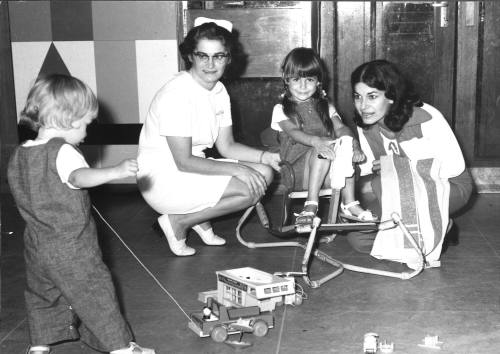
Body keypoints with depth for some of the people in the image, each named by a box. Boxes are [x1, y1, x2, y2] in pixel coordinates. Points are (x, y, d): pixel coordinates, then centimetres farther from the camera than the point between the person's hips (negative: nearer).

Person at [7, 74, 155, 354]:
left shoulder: (18, 155, 5)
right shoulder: (62, 152, -20)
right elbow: (79, 176, -42)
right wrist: (116, 172, -54)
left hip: (37, 246, 7)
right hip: (72, 248, -7)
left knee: (42, 295, 23)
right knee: (96, 294, 3)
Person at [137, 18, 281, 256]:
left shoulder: (219, 91, 5)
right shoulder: (177, 93, -22)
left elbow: (226, 146, 8)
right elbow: (183, 162, -23)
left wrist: (267, 157, -7)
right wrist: (235, 169, -24)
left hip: (194, 167, 8)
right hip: (163, 180, -8)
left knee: (264, 173, -4)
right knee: (251, 188, -20)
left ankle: (201, 219, 6)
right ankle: (178, 222, -5)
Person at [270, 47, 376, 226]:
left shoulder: (325, 107, 22)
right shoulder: (281, 109, 8)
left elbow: (340, 127, 6)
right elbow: (293, 132, -12)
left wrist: (354, 144, -16)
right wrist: (316, 141, -33)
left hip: (327, 172, 3)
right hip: (297, 168, -3)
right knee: (322, 151, -33)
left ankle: (349, 203, -24)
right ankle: (312, 203, -32)